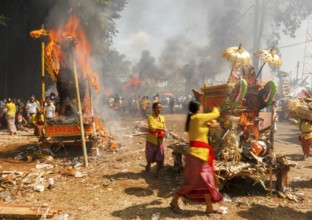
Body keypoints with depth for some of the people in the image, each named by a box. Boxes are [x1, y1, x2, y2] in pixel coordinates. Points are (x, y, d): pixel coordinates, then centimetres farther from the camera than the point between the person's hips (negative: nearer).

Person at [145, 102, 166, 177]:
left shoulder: (162, 118, 4)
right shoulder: (150, 117, -12)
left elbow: (164, 128, 9)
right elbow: (152, 127, -25)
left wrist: (163, 133, -11)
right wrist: (161, 129, -30)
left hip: (160, 140, 3)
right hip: (151, 140, -3)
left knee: (159, 158, 4)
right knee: (150, 156, 12)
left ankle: (157, 173, 17)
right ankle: (148, 165, 44)